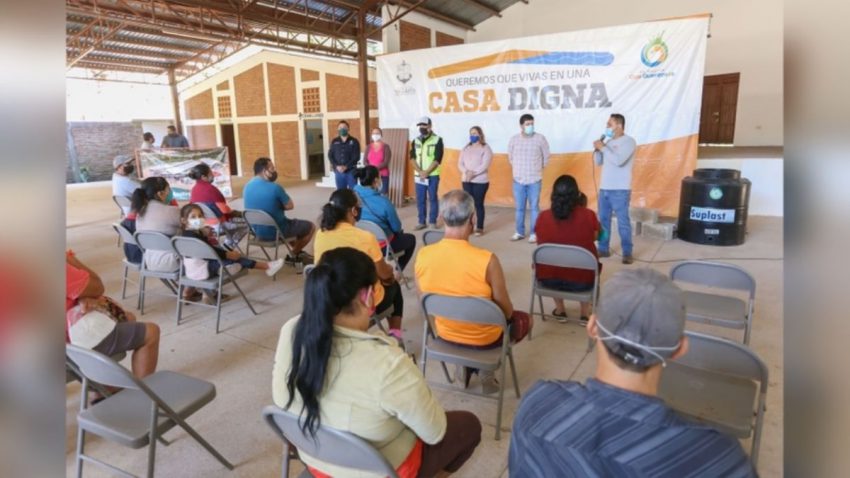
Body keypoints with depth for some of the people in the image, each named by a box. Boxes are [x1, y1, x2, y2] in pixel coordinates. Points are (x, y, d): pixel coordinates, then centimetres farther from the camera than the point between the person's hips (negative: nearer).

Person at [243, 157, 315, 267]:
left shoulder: (247, 187, 1)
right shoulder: (274, 187, -22)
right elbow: (290, 206, -10)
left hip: (257, 231, 8)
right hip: (276, 231, -8)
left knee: (292, 223, 34)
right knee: (310, 226, 12)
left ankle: (298, 253, 35)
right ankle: (293, 256, 23)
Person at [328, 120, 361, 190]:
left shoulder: (354, 141, 1)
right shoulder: (334, 142, 9)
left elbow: (356, 157, -6)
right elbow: (330, 155, 5)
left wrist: (346, 166, -15)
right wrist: (336, 166, -11)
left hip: (351, 171, -2)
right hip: (338, 171, 2)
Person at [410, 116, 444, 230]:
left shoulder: (437, 140, -4)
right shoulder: (415, 141, 9)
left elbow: (437, 159, -11)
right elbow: (412, 157, 3)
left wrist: (426, 172, -16)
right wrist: (420, 172, -11)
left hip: (433, 175, -4)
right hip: (419, 176, 4)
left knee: (433, 198, 2)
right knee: (420, 199, 6)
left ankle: (433, 222, 12)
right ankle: (421, 222, 15)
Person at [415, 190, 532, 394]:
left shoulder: (423, 255, -18)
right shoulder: (487, 260, -30)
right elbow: (506, 311, -16)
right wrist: (508, 315, 8)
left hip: (445, 333, 5)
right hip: (484, 338, -4)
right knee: (523, 319, 26)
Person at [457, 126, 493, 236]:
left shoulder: (485, 148, -4)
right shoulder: (466, 148, 11)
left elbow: (485, 165, -15)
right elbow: (460, 163, 5)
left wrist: (473, 173, -22)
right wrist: (466, 172, -15)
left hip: (480, 181, -4)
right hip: (466, 180, 5)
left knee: (478, 204, -1)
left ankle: (479, 228, 7)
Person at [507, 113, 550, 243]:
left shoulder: (540, 138, -5)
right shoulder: (513, 139, 0)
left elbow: (546, 157, 5)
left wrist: (537, 169, 11)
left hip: (534, 180, -2)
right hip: (518, 180, 2)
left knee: (534, 207, 3)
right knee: (519, 208, 9)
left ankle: (534, 233, 11)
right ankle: (520, 232, 20)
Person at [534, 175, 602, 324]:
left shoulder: (543, 217, -8)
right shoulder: (589, 215, -10)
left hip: (548, 279, 1)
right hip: (581, 281, 0)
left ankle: (559, 310, 37)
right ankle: (586, 313, 35)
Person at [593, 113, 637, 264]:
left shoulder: (629, 141, -7)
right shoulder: (609, 142, 14)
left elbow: (619, 160, -21)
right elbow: (598, 162, 15)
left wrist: (603, 148, -13)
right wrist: (597, 150, -2)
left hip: (620, 190, -7)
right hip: (604, 188, 7)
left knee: (623, 222, -4)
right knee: (603, 220, 10)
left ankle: (627, 253, 3)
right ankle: (603, 249, 19)